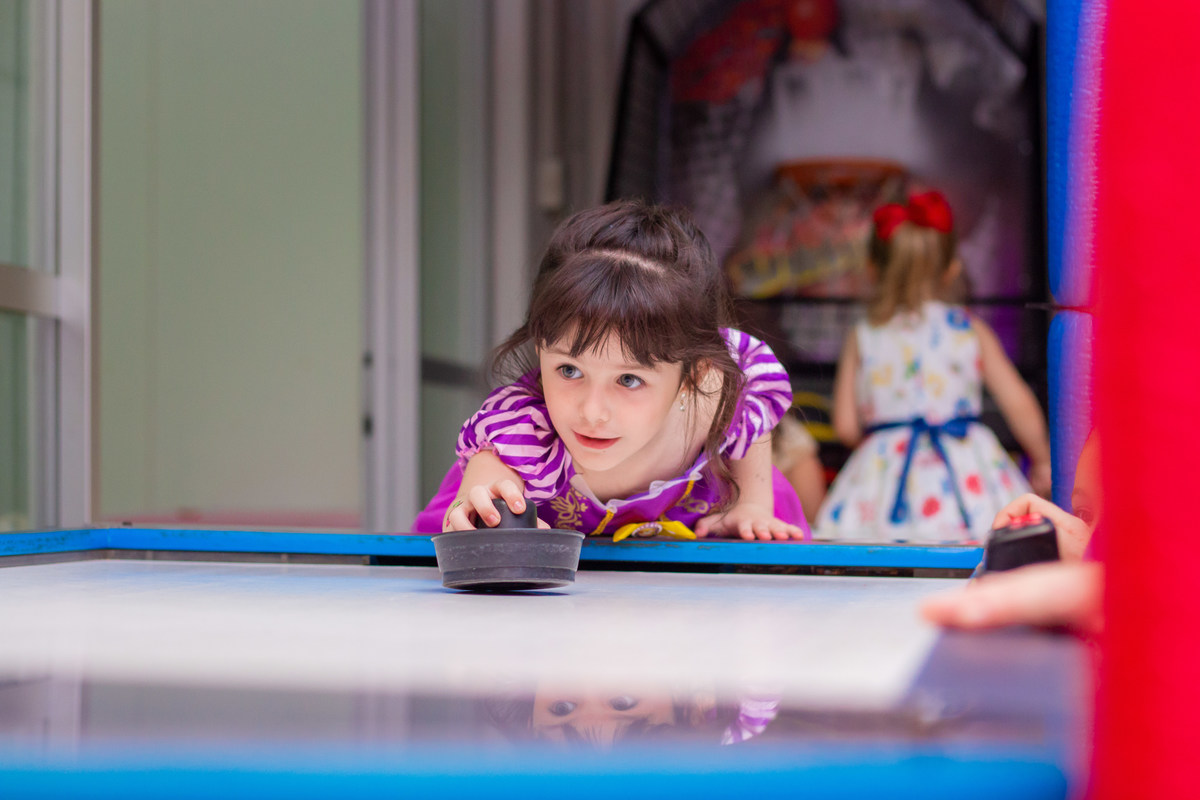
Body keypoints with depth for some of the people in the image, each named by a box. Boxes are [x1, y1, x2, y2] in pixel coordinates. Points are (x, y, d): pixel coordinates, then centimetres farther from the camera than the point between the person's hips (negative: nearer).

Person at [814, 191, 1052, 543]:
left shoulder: (862, 339, 8)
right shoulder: (970, 330, 8)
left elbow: (846, 425, 4)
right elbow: (1019, 405, 5)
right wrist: (1042, 460, 20)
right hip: (966, 470, 0)